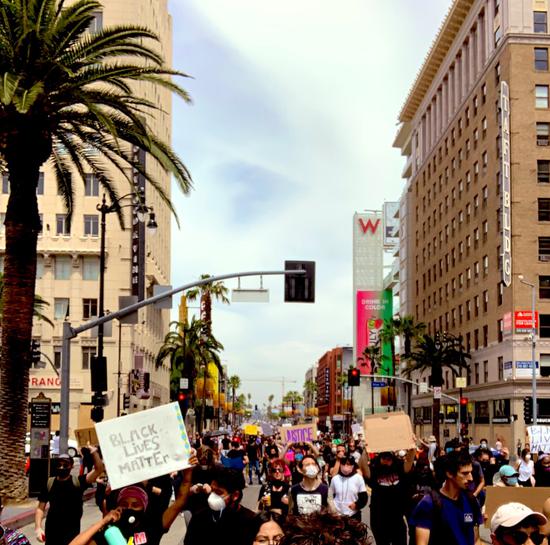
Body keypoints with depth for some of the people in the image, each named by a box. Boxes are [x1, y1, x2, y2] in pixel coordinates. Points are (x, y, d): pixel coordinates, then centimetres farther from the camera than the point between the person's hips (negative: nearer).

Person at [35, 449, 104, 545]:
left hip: (72, 531, -1)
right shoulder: (49, 484, -1)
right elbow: (40, 508, 2)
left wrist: (94, 453, -28)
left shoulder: (78, 482, -5)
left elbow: (99, 470, -16)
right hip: (51, 531, 1)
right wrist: (38, 528, -10)